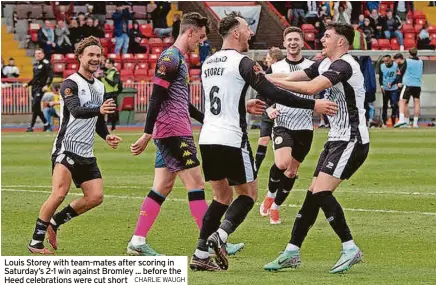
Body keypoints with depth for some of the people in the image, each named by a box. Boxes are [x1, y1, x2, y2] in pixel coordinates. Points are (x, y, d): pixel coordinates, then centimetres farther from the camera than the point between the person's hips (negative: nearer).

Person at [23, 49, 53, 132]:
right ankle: (46, 124, 22)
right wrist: (27, 84, 17)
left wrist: (47, 85, -27)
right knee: (36, 108, 9)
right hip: (34, 88, 9)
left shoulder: (46, 64, -7)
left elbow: (50, 76, -14)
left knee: (35, 107, -14)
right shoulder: (35, 65, 18)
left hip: (41, 87, -9)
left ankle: (31, 126, -13)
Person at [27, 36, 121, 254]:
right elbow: (76, 110, -27)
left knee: (96, 197, -3)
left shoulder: (99, 87, 16)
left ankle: (55, 222, 15)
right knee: (59, 193, -21)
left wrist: (106, 136, 7)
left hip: (86, 154, 8)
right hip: (66, 148, -8)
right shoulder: (70, 84, -9)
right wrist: (99, 110, -44)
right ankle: (36, 242, -10)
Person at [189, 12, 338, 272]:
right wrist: (313, 104, -14)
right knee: (248, 193, 7)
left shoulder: (208, 63, 14)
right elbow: (273, 94, -17)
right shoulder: (243, 63, -10)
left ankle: (201, 255, 9)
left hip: (207, 139, 7)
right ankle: (220, 235, -15)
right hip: (232, 140, -7)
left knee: (222, 196, 16)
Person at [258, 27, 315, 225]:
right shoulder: (274, 68, 5)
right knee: (282, 163, -24)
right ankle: (270, 195, 3)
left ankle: (275, 207, 25)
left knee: (291, 172, 6)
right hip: (282, 125, -1)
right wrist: (269, 109, -8)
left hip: (304, 127, 1)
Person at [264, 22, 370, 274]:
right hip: (337, 140, 10)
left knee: (322, 192, -18)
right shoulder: (325, 64, 13)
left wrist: (273, 81, -26)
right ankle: (292, 253, 10)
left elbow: (312, 87, -30)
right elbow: (295, 77, 9)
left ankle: (350, 249, -11)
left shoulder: (344, 65, -18)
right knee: (313, 195, 7)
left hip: (351, 141, -9)